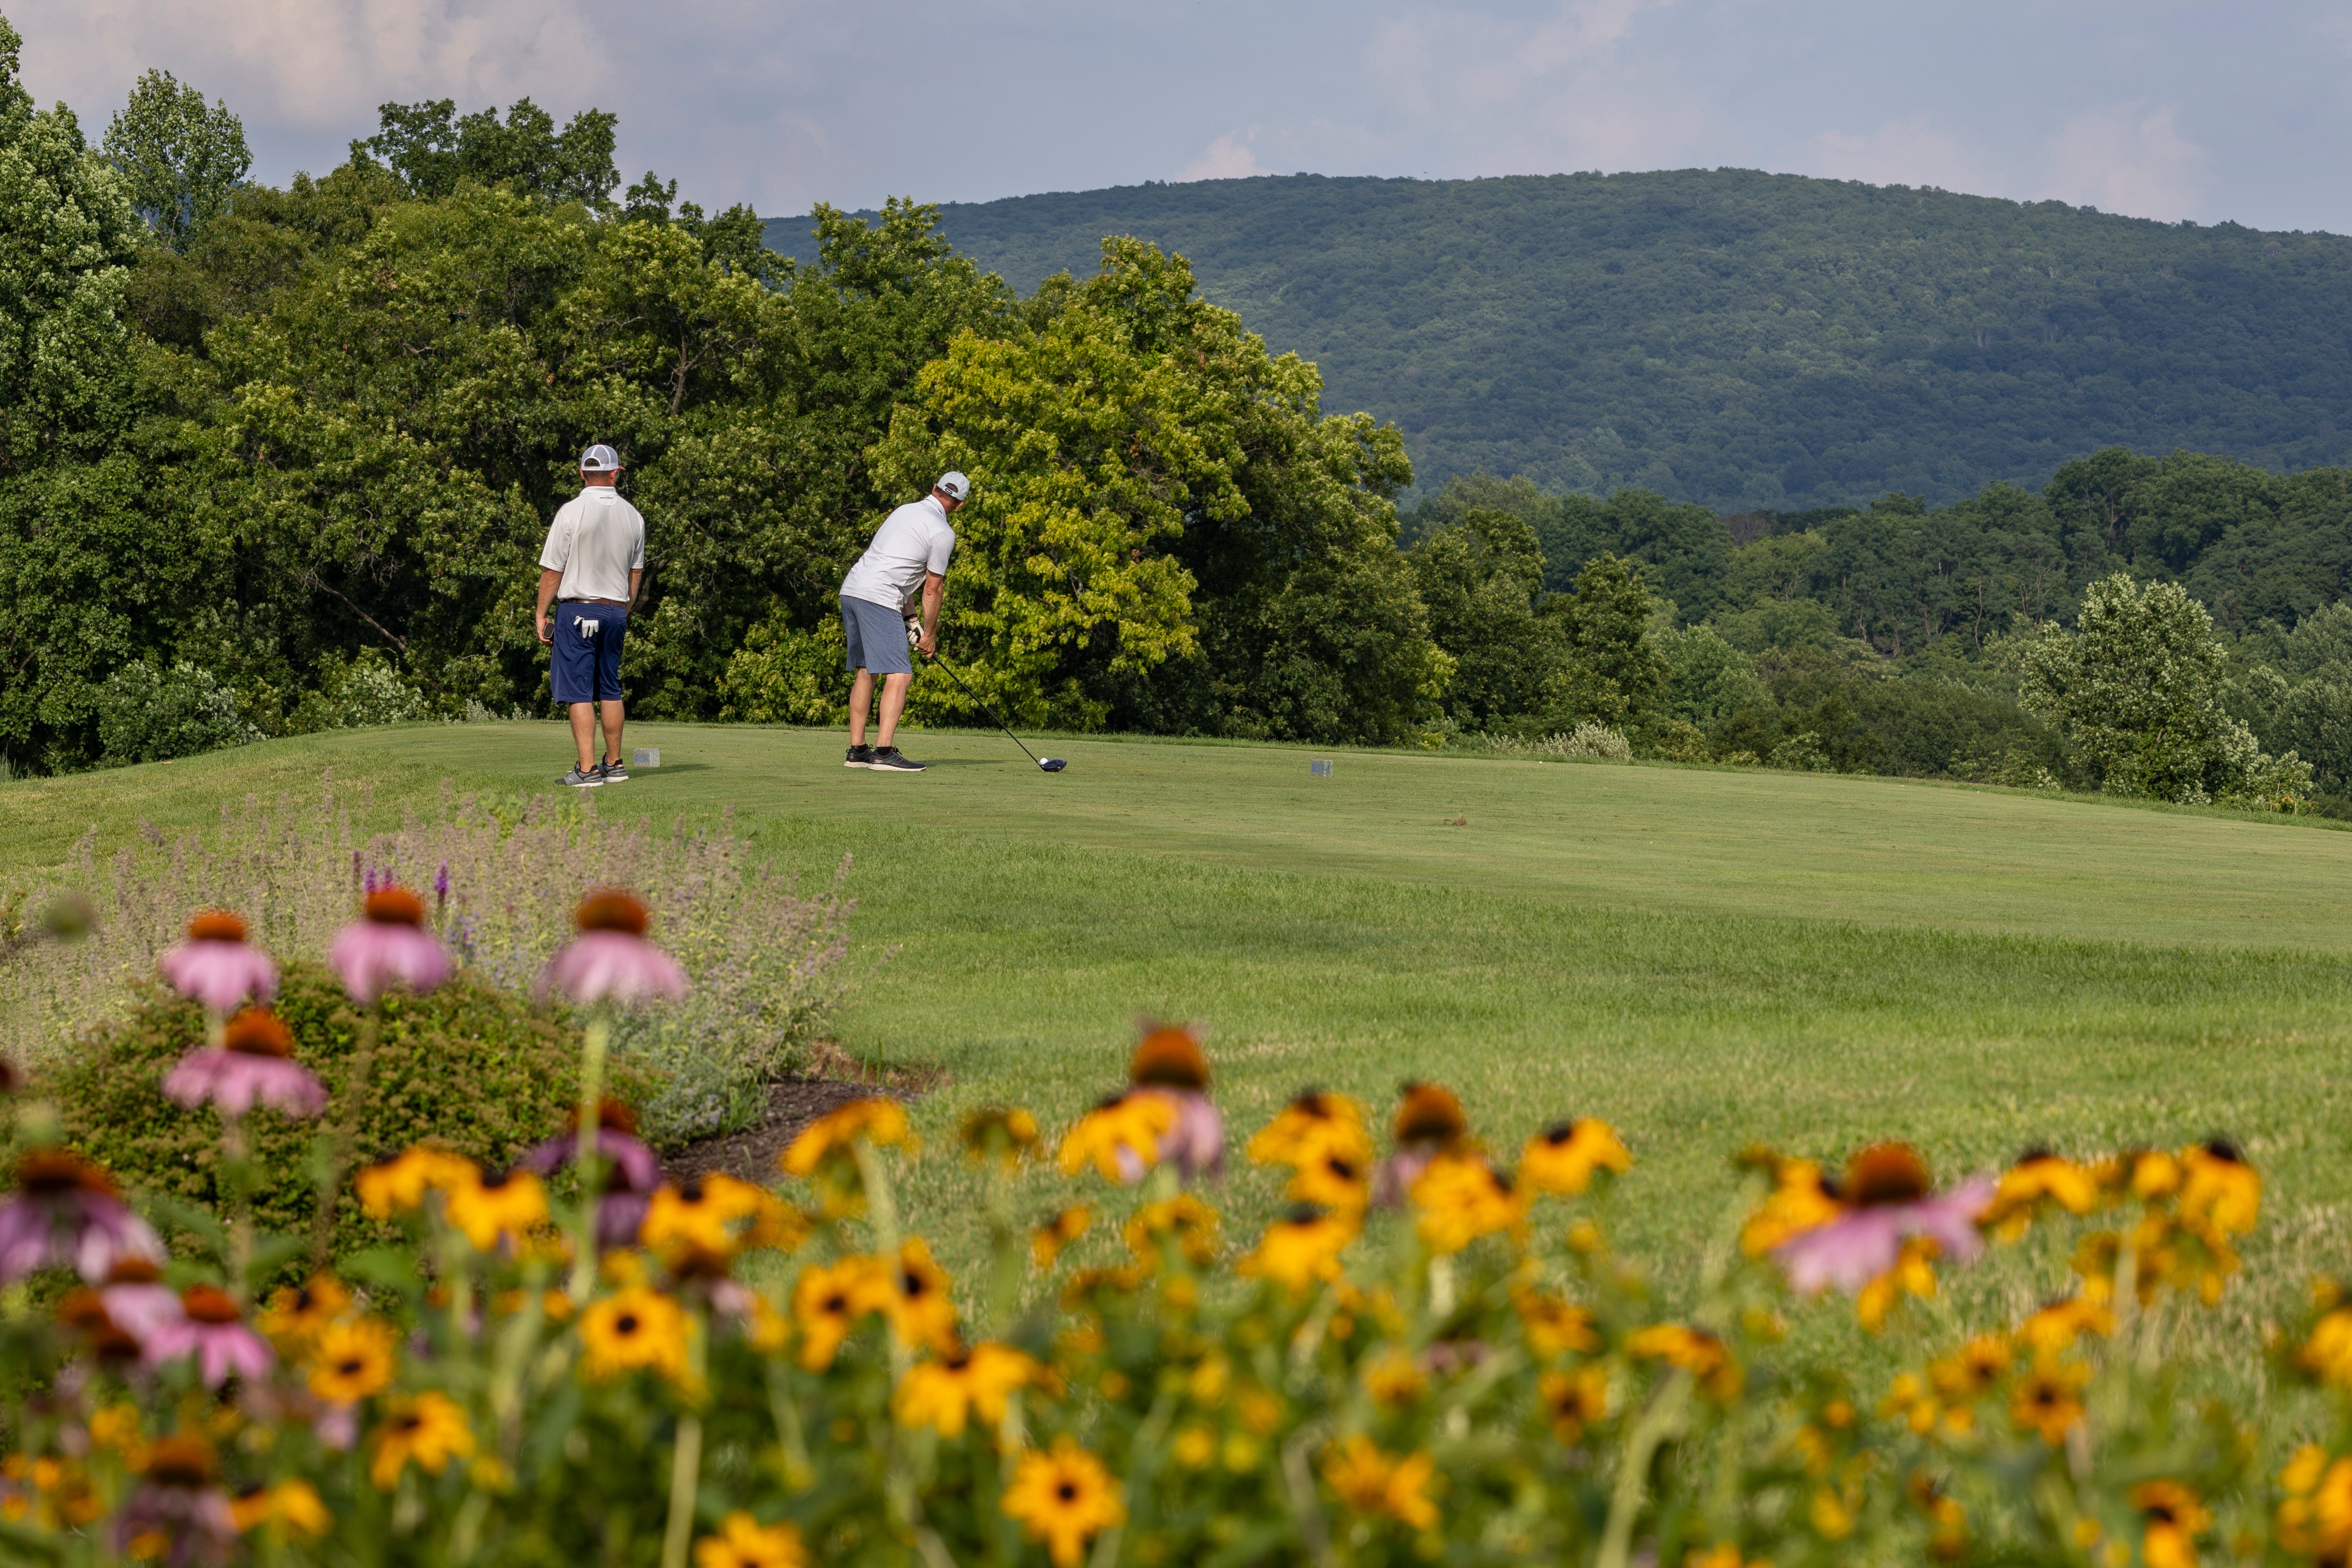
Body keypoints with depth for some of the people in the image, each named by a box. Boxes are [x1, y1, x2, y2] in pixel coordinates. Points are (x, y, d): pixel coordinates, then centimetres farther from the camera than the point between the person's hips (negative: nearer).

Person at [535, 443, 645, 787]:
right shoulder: (633, 516, 5)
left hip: (578, 610, -5)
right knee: (610, 690, 15)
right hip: (615, 611, 5)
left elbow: (552, 570, -9)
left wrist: (541, 615, -2)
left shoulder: (572, 512, -11)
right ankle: (614, 765, 19)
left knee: (578, 692, -5)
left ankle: (587, 769, -12)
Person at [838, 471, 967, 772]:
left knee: (866, 671, 15)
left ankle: (857, 751, 15)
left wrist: (906, 614, 28)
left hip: (851, 589, 9)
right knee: (900, 675, -10)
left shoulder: (905, 510, 20)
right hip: (878, 598, -9)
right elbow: (932, 589, 1)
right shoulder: (942, 532, -4)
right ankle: (884, 753, -20)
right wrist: (930, 635, 13)